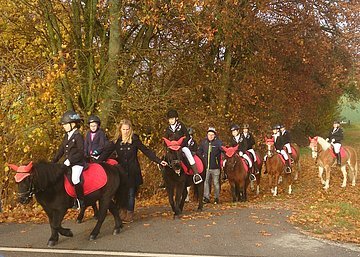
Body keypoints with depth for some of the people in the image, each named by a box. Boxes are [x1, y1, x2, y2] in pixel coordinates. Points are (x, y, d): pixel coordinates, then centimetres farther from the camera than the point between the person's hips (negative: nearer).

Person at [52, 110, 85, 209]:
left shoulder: (78, 136, -11)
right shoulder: (66, 136, 15)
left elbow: (81, 152, -17)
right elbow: (61, 150, 17)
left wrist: (70, 160, -22)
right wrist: (53, 161, 9)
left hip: (77, 163, -9)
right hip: (67, 163, 9)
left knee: (75, 178, -29)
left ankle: (80, 200, -16)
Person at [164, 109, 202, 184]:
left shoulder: (181, 125, -1)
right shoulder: (168, 128, 10)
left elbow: (187, 136, -2)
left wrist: (183, 143, -15)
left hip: (182, 145, -4)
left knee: (189, 155, -32)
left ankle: (196, 174, -33)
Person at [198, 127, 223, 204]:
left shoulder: (218, 142, -3)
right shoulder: (203, 142, 7)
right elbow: (199, 152, 16)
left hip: (215, 167, -3)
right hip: (206, 166, 3)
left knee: (216, 183, 5)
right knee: (206, 182, 7)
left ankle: (216, 198, 16)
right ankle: (206, 197, 15)